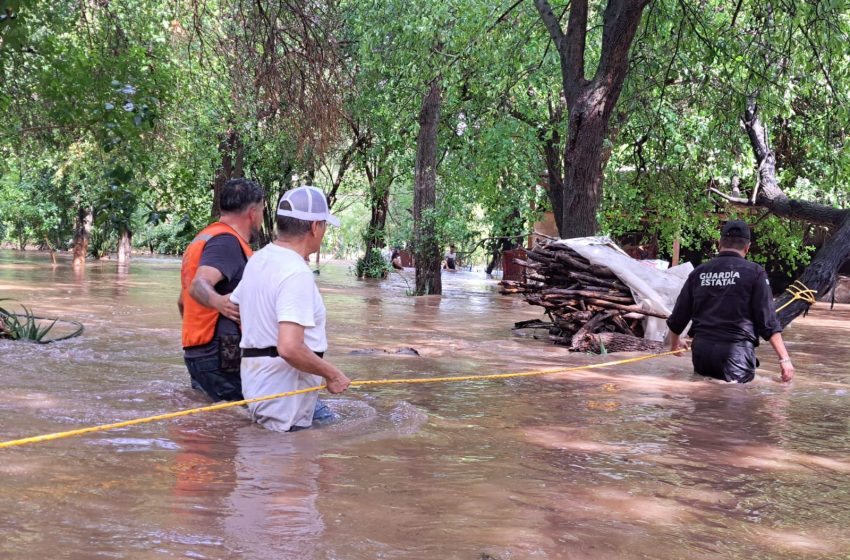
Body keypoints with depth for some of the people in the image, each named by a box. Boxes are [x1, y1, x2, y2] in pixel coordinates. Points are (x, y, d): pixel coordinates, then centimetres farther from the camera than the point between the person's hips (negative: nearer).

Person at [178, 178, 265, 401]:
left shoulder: (203, 238, 22)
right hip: (222, 356, -11)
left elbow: (183, 301, 31)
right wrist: (219, 302, -46)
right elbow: (198, 286, -27)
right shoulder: (227, 241, -11)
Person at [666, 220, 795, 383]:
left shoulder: (699, 272, 9)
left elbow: (678, 316, 16)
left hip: (701, 350, 4)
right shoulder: (754, 272, -2)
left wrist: (674, 341, 35)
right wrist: (784, 358, 0)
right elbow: (768, 321, -5)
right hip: (736, 350, -4)